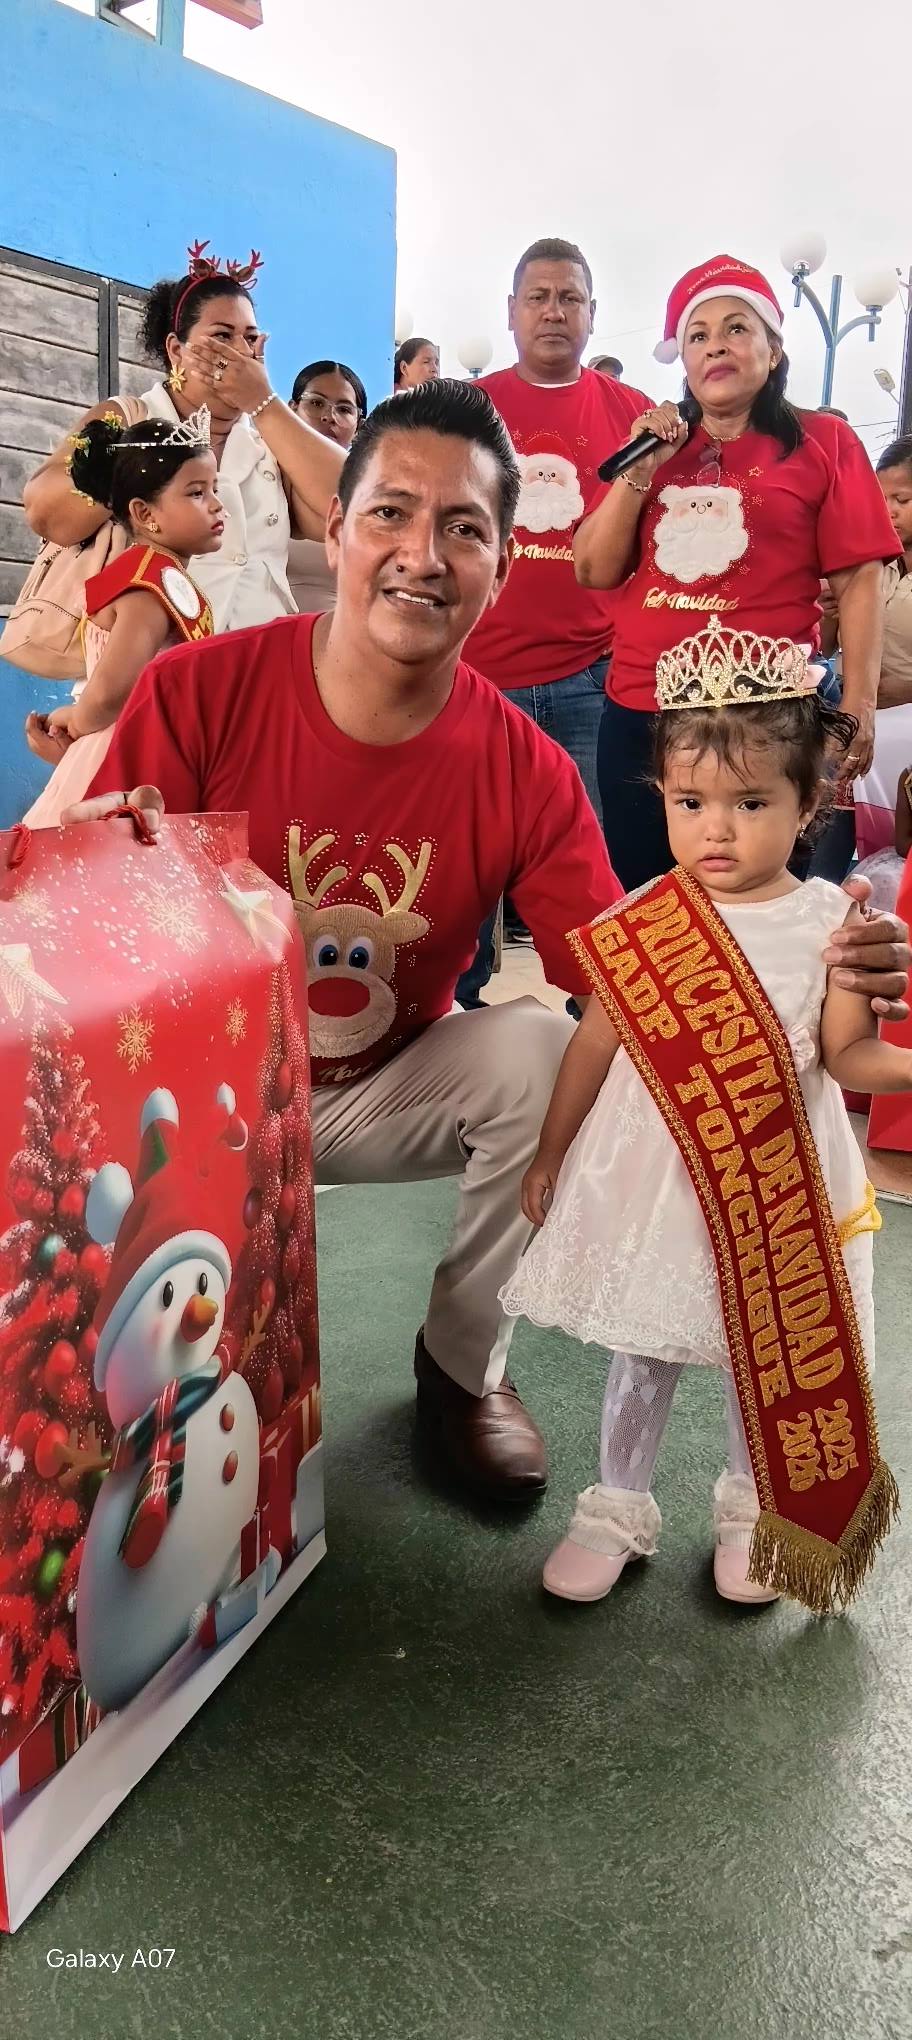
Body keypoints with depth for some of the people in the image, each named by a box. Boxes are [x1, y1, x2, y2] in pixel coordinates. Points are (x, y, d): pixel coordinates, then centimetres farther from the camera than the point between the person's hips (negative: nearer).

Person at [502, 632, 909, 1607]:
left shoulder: (831, 922, -8)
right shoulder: (640, 920, -7)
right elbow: (596, 1040, 1)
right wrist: (549, 1154, 7)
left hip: (776, 1179, 0)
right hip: (651, 1168, 0)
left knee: (766, 1356, 15)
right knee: (642, 1350, 13)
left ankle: (749, 1508, 40)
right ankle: (617, 1510, 33)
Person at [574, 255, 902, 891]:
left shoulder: (823, 441, 2)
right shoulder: (657, 448, 15)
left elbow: (858, 580, -3)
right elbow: (595, 571, 9)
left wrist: (858, 706, -13)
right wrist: (640, 469, -2)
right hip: (639, 713, 5)